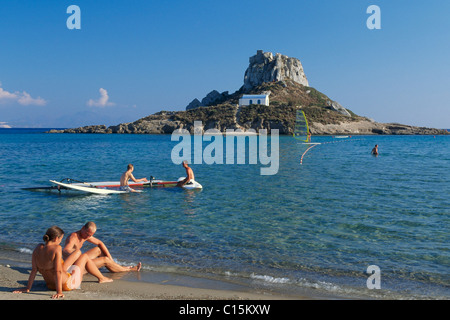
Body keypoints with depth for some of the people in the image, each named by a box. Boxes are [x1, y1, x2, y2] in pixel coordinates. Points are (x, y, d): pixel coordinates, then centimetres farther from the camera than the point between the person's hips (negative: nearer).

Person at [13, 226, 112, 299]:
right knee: (85, 256, 18)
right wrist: (59, 292, -31)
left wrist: (28, 288, -2)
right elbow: (58, 271, -32)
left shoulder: (38, 248, -10)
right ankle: (101, 278, 39)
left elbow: (34, 270, -8)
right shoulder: (57, 248, -30)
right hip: (67, 284, -7)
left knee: (78, 252, 27)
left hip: (50, 285, 7)